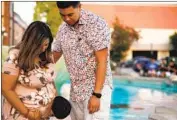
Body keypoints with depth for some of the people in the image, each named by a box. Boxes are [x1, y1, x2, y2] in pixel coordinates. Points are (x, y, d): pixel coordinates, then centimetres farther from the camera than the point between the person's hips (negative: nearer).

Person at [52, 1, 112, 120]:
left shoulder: (97, 24, -13)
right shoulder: (63, 29, 6)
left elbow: (102, 61, -16)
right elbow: (53, 56, 15)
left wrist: (96, 94, -20)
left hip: (97, 89, -6)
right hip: (75, 91, 6)